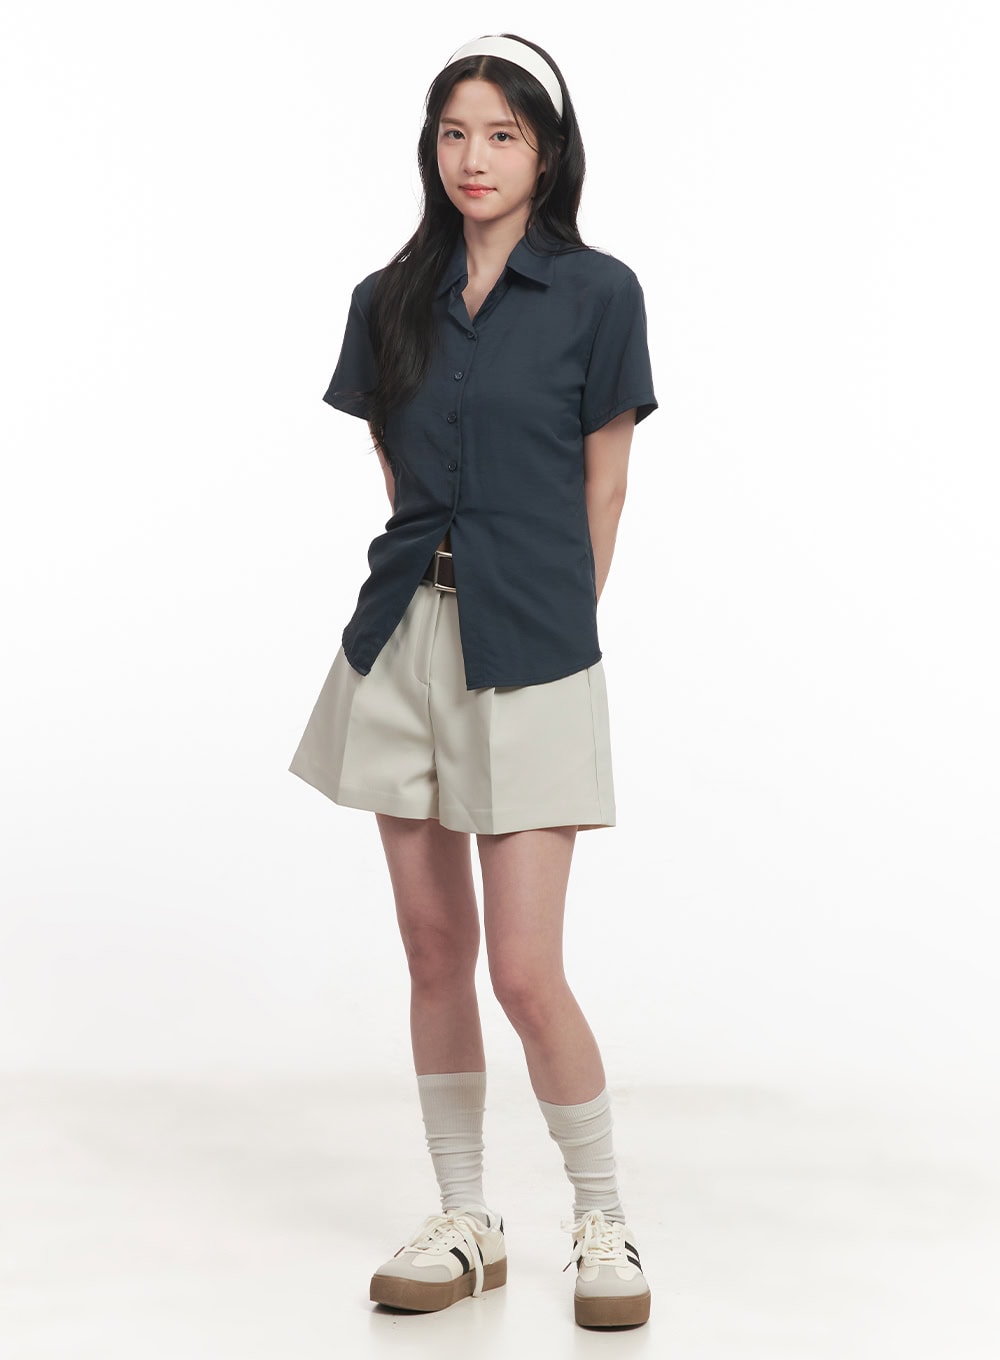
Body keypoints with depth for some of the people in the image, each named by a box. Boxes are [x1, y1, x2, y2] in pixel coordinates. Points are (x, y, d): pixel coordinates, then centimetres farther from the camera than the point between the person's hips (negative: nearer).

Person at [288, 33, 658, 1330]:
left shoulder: (597, 292, -3)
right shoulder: (391, 299, 9)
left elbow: (602, 486, 1)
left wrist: (546, 620, 5)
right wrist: (438, 572, 11)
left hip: (528, 652, -4)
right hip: (404, 633, 5)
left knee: (527, 972, -6)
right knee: (434, 950, 10)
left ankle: (603, 1221, 15)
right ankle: (466, 1220, 23)